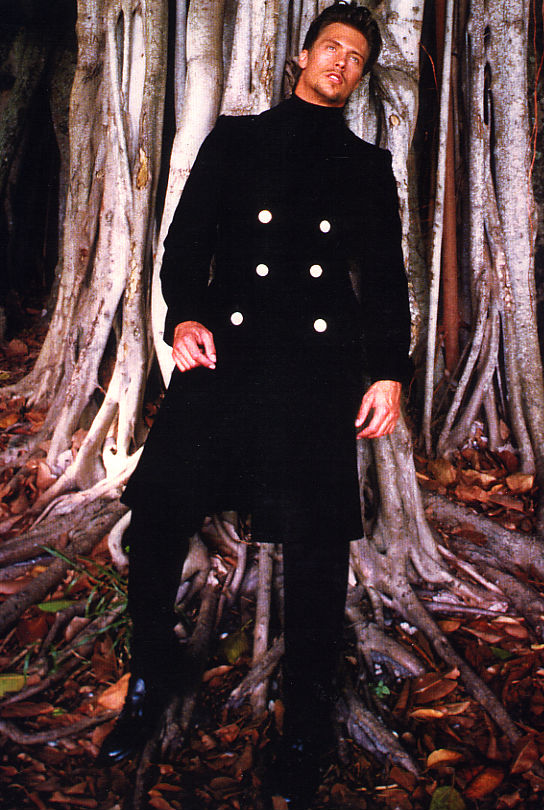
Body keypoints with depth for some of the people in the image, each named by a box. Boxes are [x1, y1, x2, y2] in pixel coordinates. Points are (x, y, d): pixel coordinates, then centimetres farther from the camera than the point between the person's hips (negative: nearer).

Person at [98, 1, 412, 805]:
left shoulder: (369, 166, 19)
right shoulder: (235, 138, 17)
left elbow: (387, 280, 15)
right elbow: (186, 240, 9)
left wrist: (390, 371, 2)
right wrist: (184, 314, -11)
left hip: (322, 367, 0)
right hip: (224, 350, 0)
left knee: (317, 541, -2)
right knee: (157, 513, -7)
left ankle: (306, 722, 18)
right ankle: (151, 679, 19)